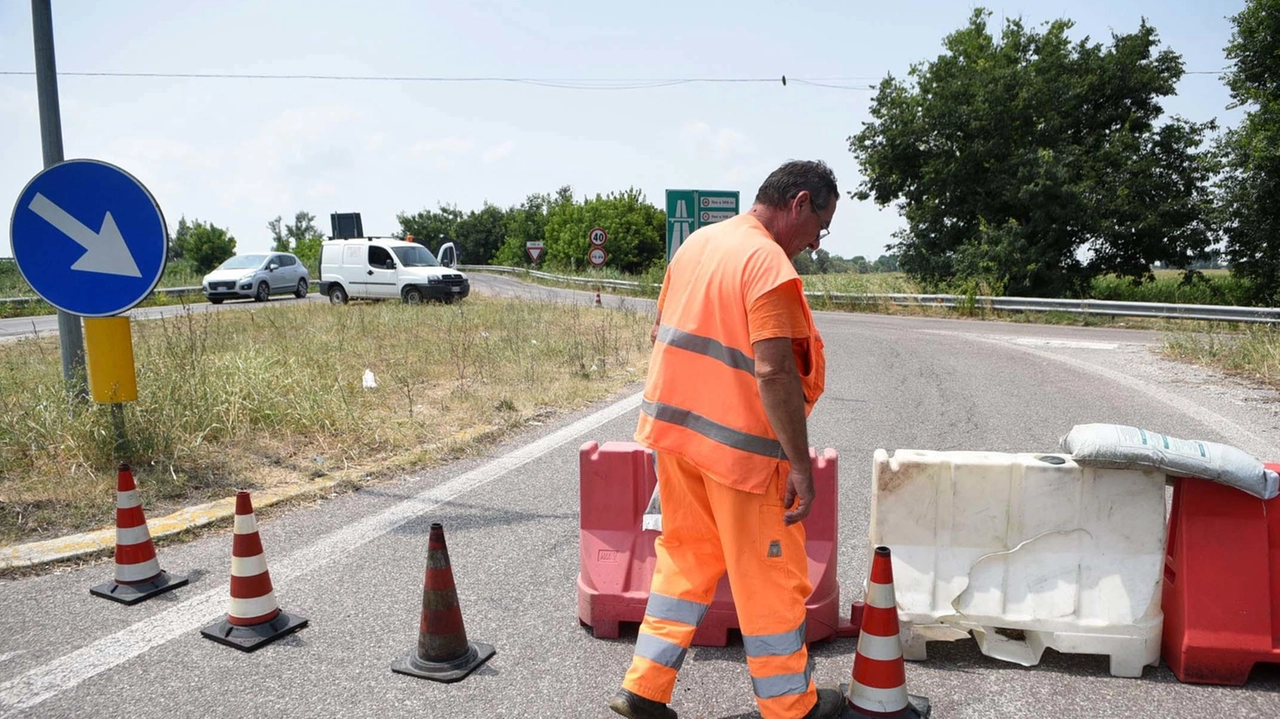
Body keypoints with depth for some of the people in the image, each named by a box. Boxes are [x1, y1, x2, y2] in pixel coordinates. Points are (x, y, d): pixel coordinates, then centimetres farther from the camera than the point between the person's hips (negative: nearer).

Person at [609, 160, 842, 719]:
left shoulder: (697, 242, 9)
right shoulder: (769, 263, -18)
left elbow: (661, 334, 15)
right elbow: (774, 371, -25)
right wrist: (800, 467, -20)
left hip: (676, 429, 8)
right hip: (741, 447, -8)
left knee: (685, 558, 19)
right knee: (770, 577, 8)